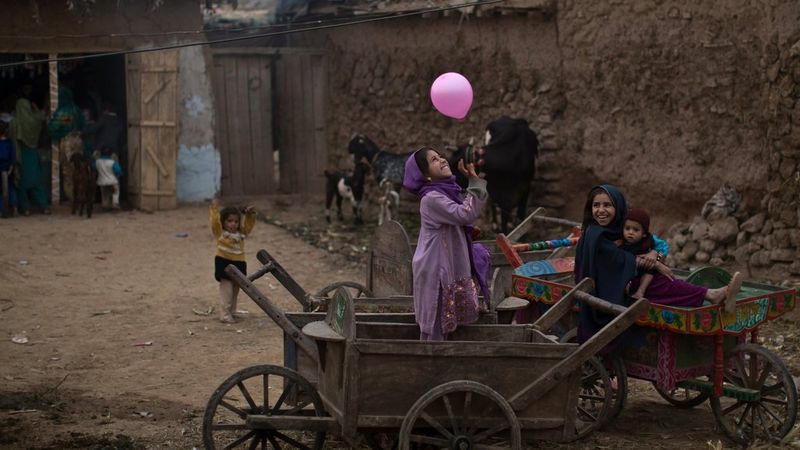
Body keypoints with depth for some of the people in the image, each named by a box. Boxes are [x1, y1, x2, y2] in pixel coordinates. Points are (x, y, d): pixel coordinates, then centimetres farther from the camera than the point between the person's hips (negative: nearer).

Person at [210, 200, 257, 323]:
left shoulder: (241, 233, 9)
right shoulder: (220, 233, -7)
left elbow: (248, 225, 17)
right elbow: (215, 222, -20)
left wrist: (250, 215, 3)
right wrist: (214, 209, -27)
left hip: (238, 264, 6)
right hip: (224, 264, -6)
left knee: (235, 291, 15)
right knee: (226, 292, -7)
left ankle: (231, 312, 27)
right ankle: (225, 315, -4)